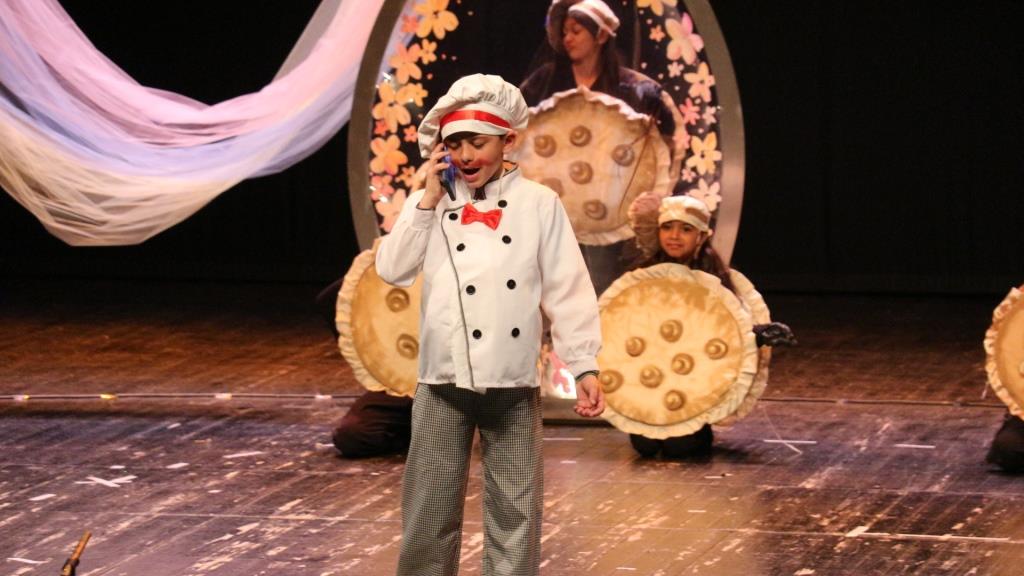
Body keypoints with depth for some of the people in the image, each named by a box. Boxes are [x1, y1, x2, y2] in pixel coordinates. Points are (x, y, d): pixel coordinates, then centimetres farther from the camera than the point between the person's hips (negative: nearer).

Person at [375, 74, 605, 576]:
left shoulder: (539, 203, 1)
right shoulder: (429, 202, 6)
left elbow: (568, 291, 0)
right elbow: (392, 270, -4)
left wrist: (584, 366, -6)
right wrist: (429, 201, -7)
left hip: (513, 386, -1)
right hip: (444, 383, 1)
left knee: (516, 510, 5)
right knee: (429, 509, 4)